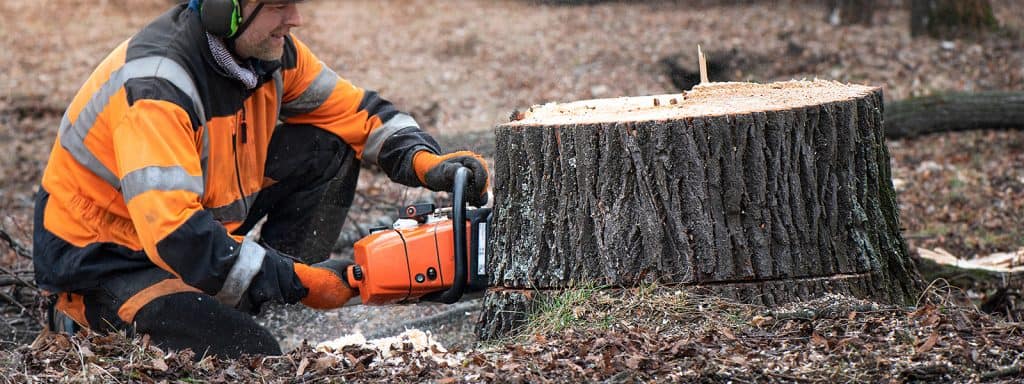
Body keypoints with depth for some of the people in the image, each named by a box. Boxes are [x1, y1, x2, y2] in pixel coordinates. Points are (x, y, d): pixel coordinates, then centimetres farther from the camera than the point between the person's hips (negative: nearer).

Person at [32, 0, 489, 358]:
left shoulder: (266, 48, -7)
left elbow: (355, 112, 5)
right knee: (253, 358, -29)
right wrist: (300, 281, -33)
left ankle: (242, 306, -2)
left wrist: (426, 163, -14)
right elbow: (174, 234, -39)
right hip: (103, 264, -8)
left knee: (327, 146, -1)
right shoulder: (155, 88, -32)